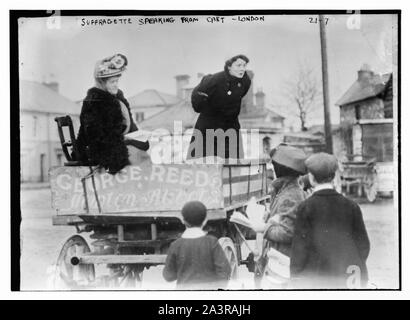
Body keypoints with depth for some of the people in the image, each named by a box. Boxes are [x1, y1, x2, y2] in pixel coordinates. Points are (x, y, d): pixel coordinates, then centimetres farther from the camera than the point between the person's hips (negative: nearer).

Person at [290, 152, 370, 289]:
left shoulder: (306, 208, -9)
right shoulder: (351, 206, 1)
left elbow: (300, 248, -8)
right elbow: (363, 245, 4)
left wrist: (296, 280, -1)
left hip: (317, 279, -3)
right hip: (347, 281, 3)